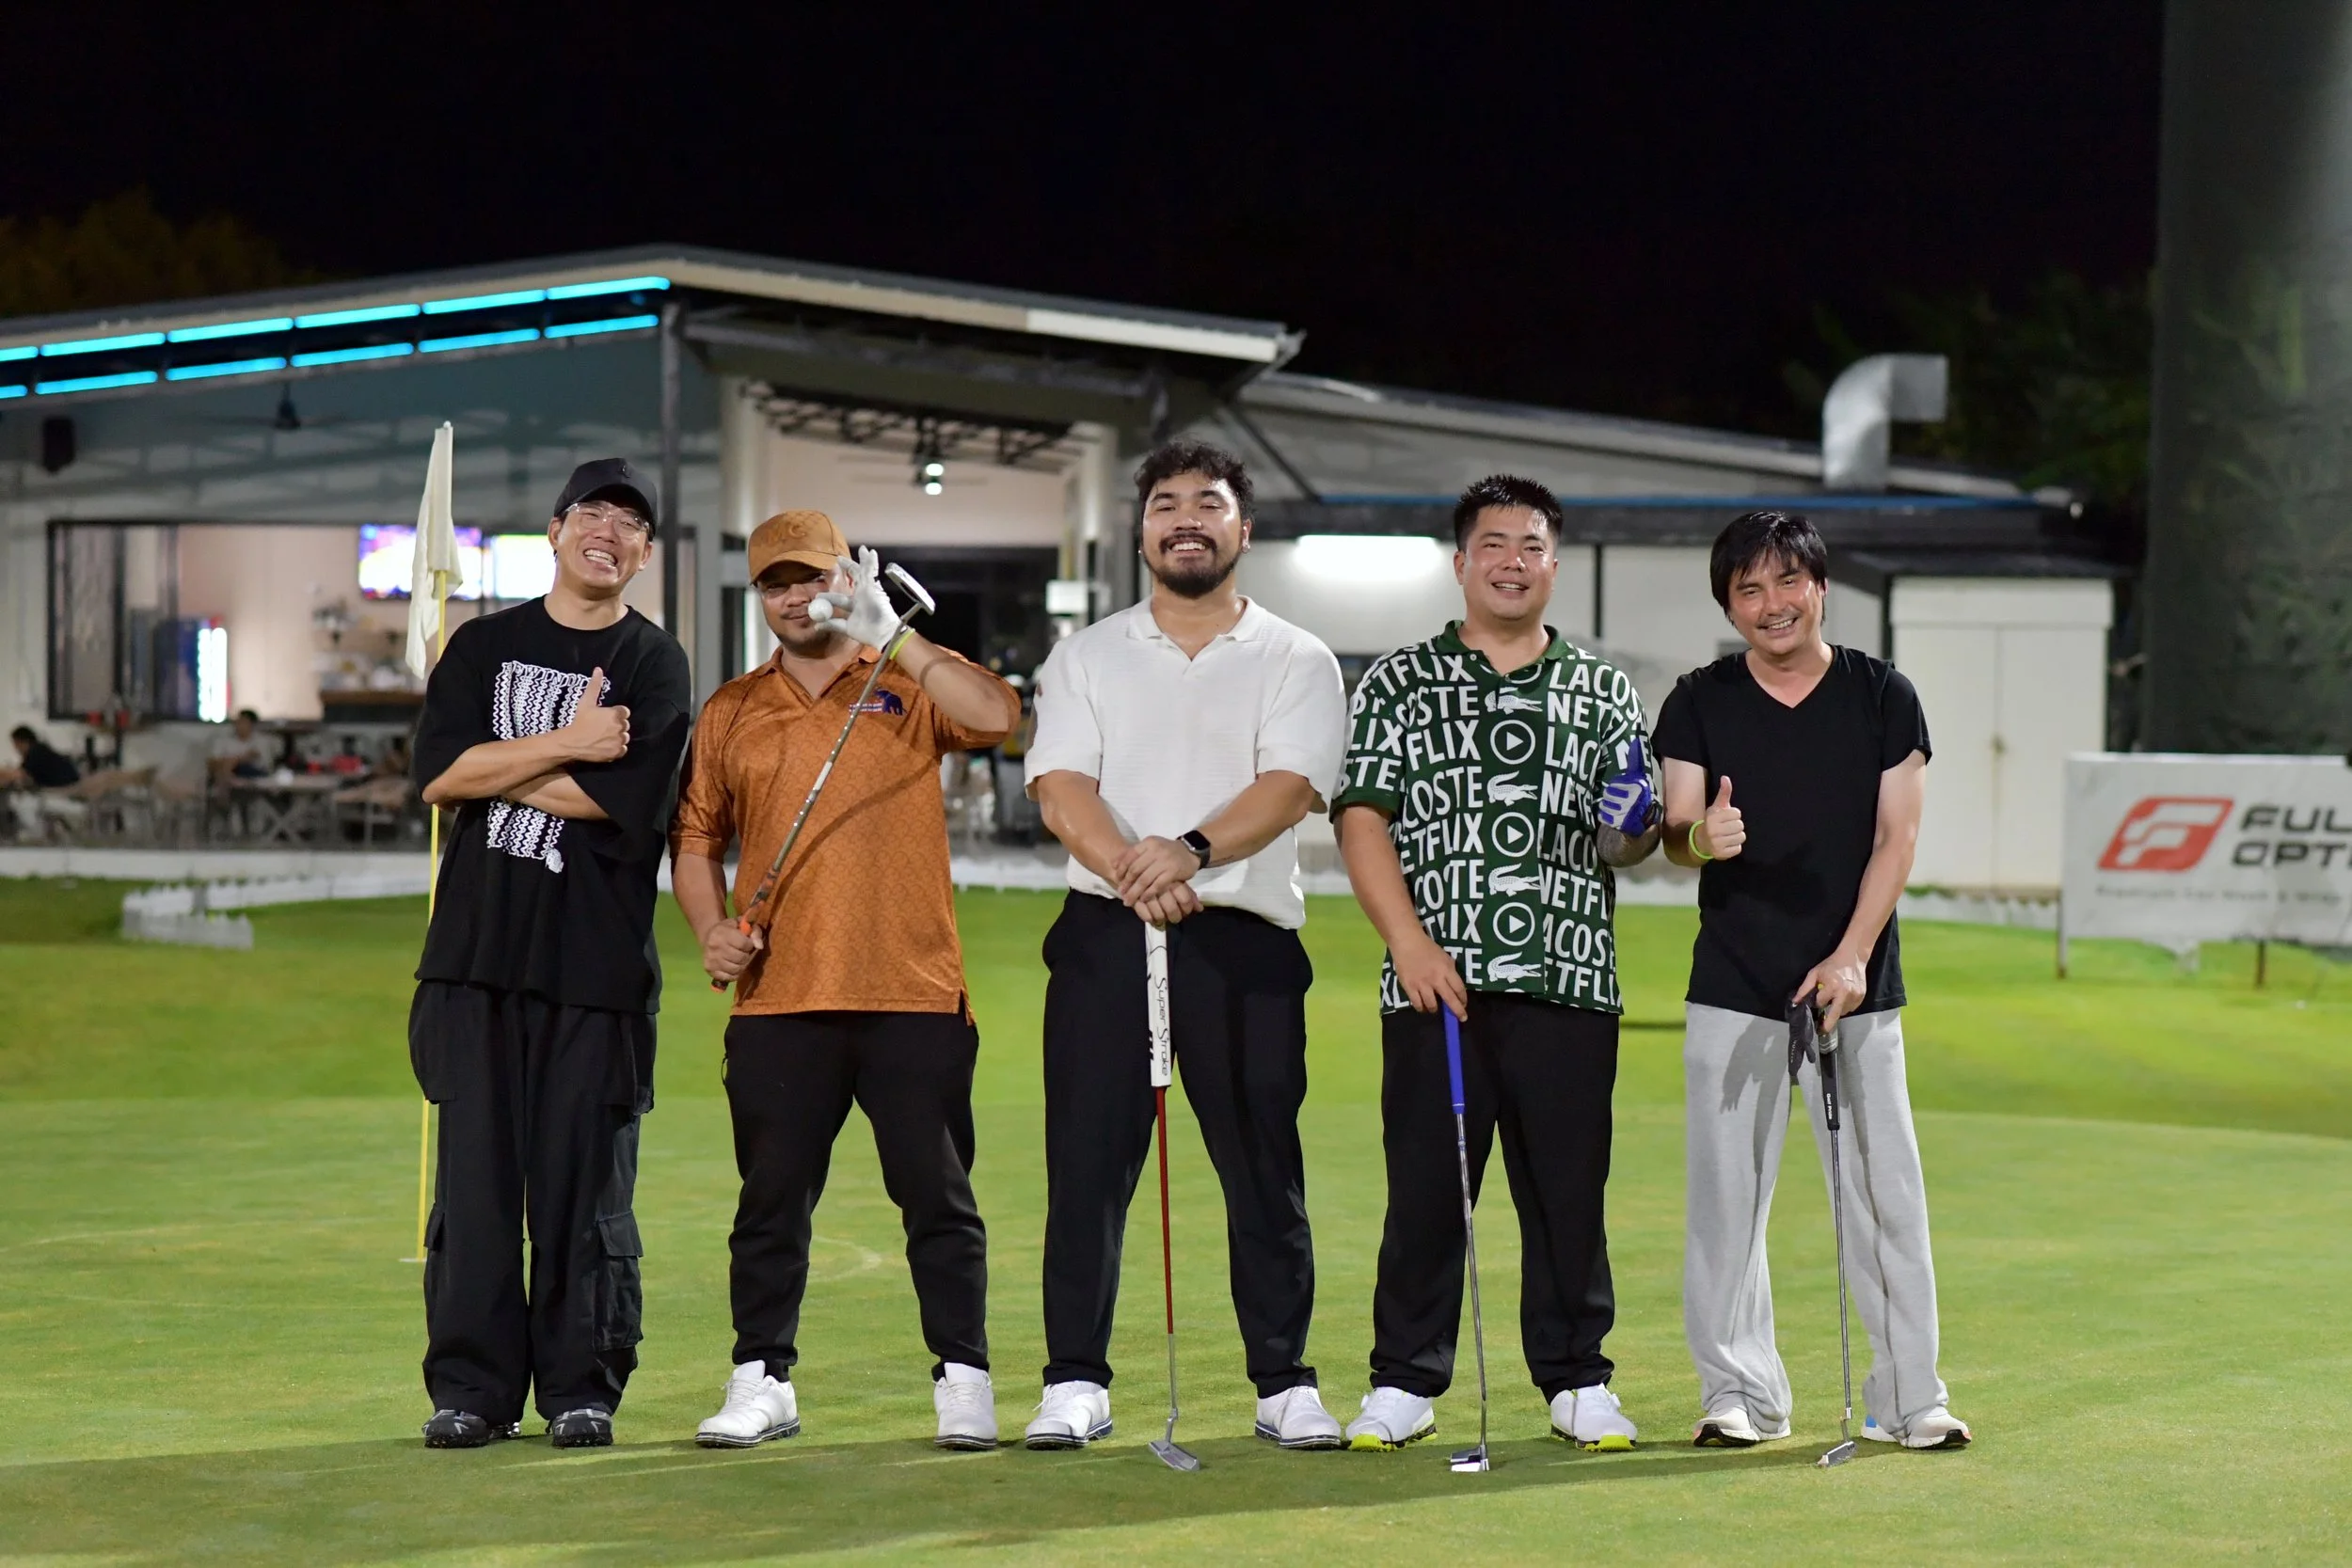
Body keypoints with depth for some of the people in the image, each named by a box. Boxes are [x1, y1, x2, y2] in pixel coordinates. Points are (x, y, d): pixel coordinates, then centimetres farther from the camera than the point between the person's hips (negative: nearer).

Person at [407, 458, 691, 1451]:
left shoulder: (654, 664, 6)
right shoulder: (483, 647, 14)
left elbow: (622, 796, -10)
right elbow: (436, 773, -2)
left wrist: (493, 771, -3)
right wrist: (567, 746, -8)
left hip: (598, 958, -2)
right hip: (477, 947, 2)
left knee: (587, 1180, -1)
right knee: (475, 1173, 1)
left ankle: (583, 1390, 8)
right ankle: (471, 1388, 7)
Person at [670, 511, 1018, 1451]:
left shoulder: (910, 685, 4)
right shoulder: (732, 712, 13)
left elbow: (995, 715, -16)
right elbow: (696, 836, 17)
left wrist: (890, 637, -19)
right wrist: (711, 930, 1)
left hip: (913, 995, -3)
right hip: (777, 1001, 3)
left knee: (937, 1196, 0)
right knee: (771, 1198, 6)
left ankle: (962, 1378, 7)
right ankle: (762, 1381, 15)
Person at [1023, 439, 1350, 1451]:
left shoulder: (1295, 663, 8)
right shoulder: (1086, 658, 12)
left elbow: (1289, 787, -8)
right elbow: (1060, 790, -1)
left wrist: (1192, 851, -26)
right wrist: (1132, 873, -21)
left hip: (1247, 938, -1)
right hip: (1105, 931, 1)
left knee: (1266, 1171, 1)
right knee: (1088, 1165, 0)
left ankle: (1286, 1384, 10)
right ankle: (1075, 1384, 7)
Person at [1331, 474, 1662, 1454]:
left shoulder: (1605, 695, 15)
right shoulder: (1399, 683, 10)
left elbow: (1637, 838, 16)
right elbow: (1363, 818, 1)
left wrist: (1631, 833, -10)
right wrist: (1410, 942, -11)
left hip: (1570, 983, 2)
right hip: (1435, 984, -1)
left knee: (1567, 1190, 4)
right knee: (1425, 1188, 0)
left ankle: (1576, 1382, 14)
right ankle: (1404, 1384, 9)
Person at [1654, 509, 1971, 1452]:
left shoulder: (1883, 696, 5)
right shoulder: (1699, 704, 5)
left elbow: (1896, 836, 1)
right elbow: (1675, 832, -1)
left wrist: (1852, 956, -10)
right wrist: (1700, 837, -26)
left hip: (1857, 987, 0)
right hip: (1732, 988, 0)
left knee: (1885, 1190, -2)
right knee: (1728, 1192, -1)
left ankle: (1909, 1394, 7)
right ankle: (1738, 1391, 9)